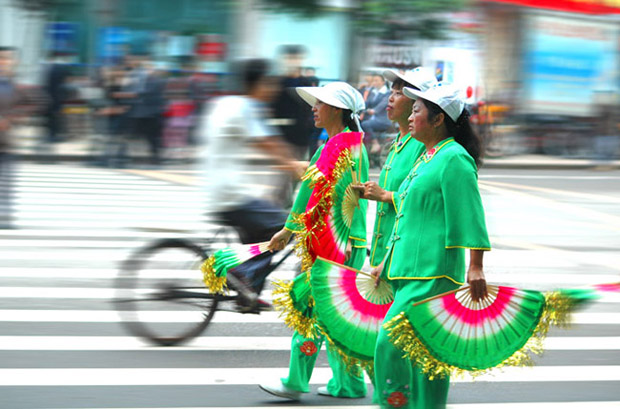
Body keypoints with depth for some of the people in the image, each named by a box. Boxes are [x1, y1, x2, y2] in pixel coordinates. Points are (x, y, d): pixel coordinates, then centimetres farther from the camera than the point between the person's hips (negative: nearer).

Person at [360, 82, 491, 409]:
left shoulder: (454, 159, -9)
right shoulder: (426, 158, 19)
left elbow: (469, 214, -16)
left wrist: (475, 266, -23)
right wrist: (388, 263, 27)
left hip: (431, 274, -9)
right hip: (408, 271, 9)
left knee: (391, 343, -15)